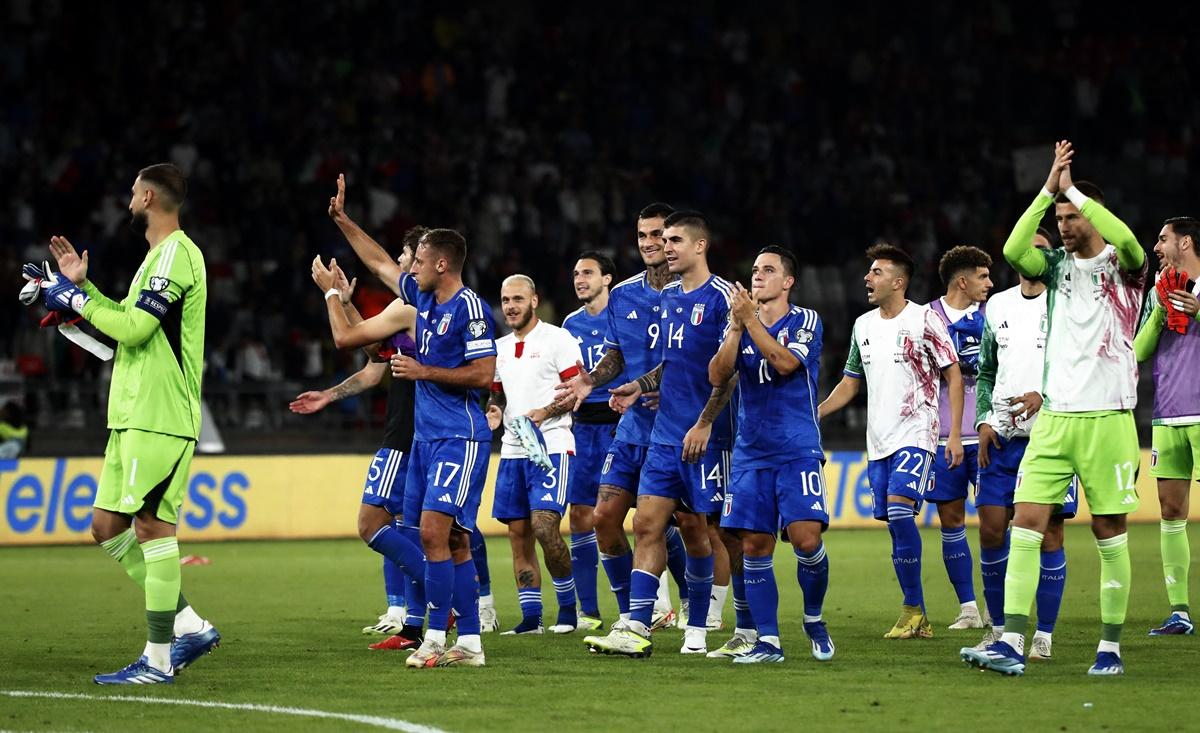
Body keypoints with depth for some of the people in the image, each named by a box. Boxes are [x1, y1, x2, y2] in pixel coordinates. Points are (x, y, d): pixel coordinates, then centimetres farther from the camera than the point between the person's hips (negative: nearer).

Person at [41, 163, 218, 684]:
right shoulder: (159, 255, 20)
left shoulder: (177, 253, -12)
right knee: (107, 527, 9)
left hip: (160, 419, -10)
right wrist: (83, 285, 25)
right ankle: (190, 627, 12)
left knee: (151, 526, -10)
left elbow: (134, 327, -19)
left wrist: (75, 299, -7)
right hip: (133, 416, 10)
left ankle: (157, 660, -8)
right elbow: (131, 324, 29)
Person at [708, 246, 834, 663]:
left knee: (806, 538, -16)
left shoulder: (806, 321, 0)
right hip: (751, 452, 4)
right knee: (754, 547, -2)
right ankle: (767, 641, 4)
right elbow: (717, 376, 0)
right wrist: (736, 327, -11)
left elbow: (785, 362, -17)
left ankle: (814, 618, 9)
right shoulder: (740, 325, 13)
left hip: (798, 451, -4)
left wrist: (751, 320, -16)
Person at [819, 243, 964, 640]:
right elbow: (850, 383, 21)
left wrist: (955, 435, -11)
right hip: (878, 441, 7)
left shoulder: (924, 320, -6)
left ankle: (912, 608, -16)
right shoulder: (864, 325, 13)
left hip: (915, 434, -7)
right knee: (896, 527, 3)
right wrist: (812, 414, 7)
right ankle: (919, 620, 8)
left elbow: (953, 375, -4)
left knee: (899, 509, -23)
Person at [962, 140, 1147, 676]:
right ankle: (1011, 645, -10)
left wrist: (1073, 189, -15)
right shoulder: (1057, 265, 12)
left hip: (1108, 418, -4)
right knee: (1026, 522, -6)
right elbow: (1013, 251, -7)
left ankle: (1111, 648, 9)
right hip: (1055, 417, 4)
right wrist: (1047, 190, -10)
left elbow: (1128, 241, -24)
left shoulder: (1122, 266, 0)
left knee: (1110, 532, 0)